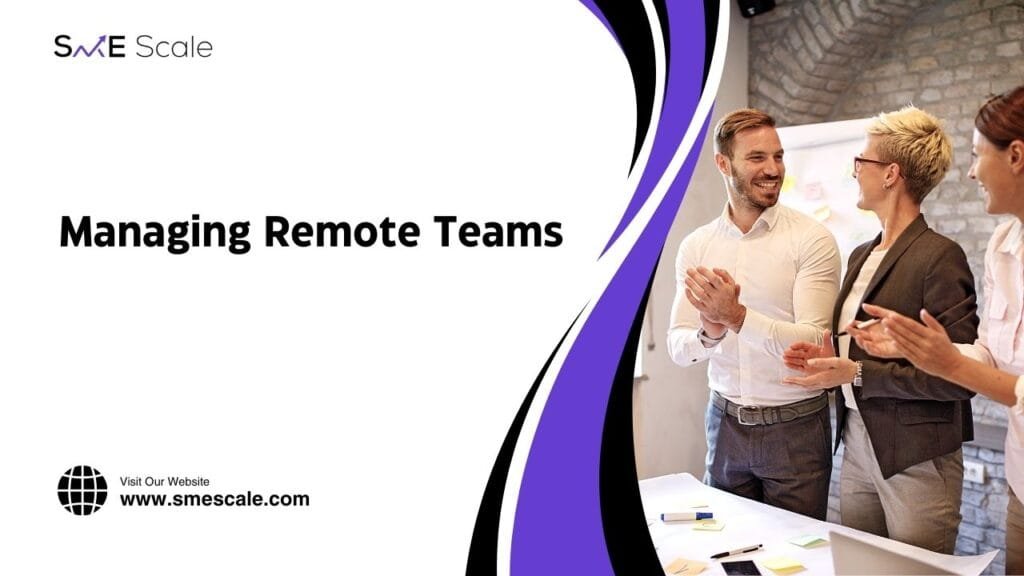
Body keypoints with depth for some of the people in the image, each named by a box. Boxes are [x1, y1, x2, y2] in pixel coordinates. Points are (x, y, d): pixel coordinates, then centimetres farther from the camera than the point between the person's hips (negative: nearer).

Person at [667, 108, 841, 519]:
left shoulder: (812, 239, -10)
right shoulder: (695, 247, 0)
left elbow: (814, 342, -18)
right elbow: (678, 348, -2)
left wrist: (737, 317, -31)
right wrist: (709, 334, -23)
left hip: (795, 424, -3)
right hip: (725, 422, 3)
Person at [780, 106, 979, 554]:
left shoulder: (940, 256, -14)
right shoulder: (861, 256, 10)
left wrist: (856, 373, -20)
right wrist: (829, 359, -1)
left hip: (916, 461, -7)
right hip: (857, 447, 7)